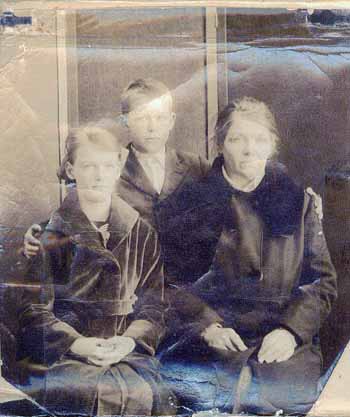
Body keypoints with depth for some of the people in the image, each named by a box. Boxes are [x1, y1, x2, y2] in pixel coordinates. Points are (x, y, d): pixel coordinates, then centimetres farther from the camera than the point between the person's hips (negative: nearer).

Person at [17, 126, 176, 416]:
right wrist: (77, 343, -16)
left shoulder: (141, 233, 11)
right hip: (61, 355, -2)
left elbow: (153, 305, 9)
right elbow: (32, 308, -1)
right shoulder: (50, 231, 3)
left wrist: (129, 341, -11)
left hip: (128, 352, 3)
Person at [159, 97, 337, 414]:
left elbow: (322, 280, 10)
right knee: (176, 378, -30)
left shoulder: (297, 200, 11)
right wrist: (205, 326, -10)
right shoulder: (195, 200, 7)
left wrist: (291, 329, -6)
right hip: (211, 339, 0)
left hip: (285, 343, 1)